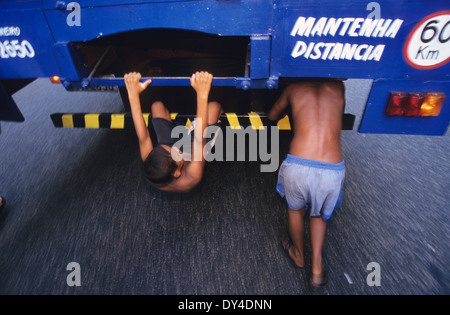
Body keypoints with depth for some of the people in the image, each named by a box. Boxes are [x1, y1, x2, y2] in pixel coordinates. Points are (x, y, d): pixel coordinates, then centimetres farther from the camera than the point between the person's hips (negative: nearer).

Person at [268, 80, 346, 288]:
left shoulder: (294, 87, 13)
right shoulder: (338, 87, 15)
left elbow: (272, 116, 30)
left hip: (298, 166, -1)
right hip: (333, 169, 2)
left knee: (295, 209, 29)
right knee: (319, 213, 32)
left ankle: (298, 254, 53)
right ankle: (316, 267, 36)